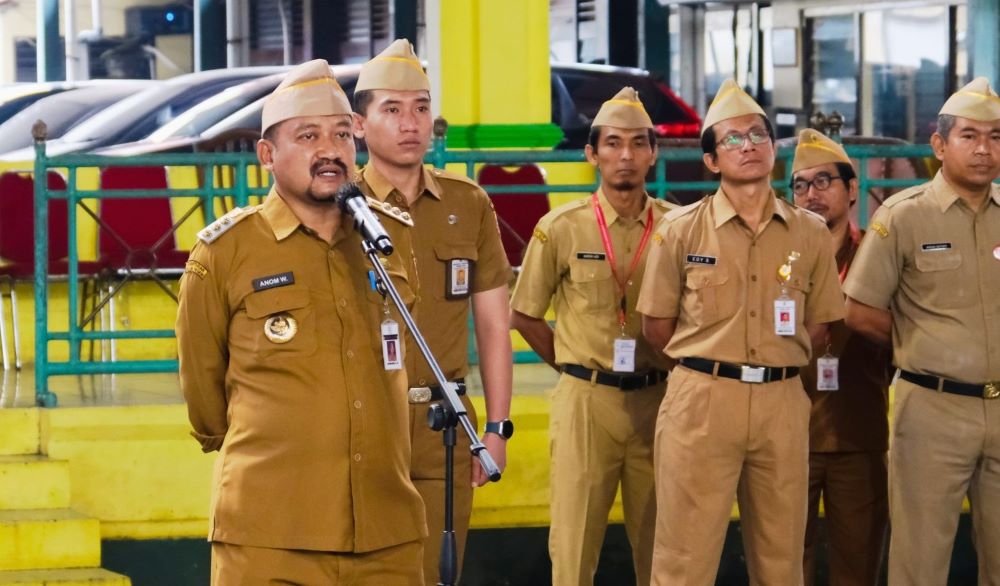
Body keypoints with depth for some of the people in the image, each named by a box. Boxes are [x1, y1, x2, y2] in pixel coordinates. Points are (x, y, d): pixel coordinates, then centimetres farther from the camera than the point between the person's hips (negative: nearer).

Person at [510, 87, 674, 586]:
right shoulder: (561, 228, 0)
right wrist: (575, 368, 7)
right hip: (585, 400, -1)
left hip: (657, 401, 1)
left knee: (659, 545, 7)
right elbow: (524, 316, 8)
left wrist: (671, 371, 5)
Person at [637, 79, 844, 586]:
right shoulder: (681, 229, 1)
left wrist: (772, 365, 7)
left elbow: (816, 325, 15)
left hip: (782, 402, 2)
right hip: (702, 399, -2)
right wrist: (708, 361, 8)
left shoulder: (810, 233, 7)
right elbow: (657, 327, 6)